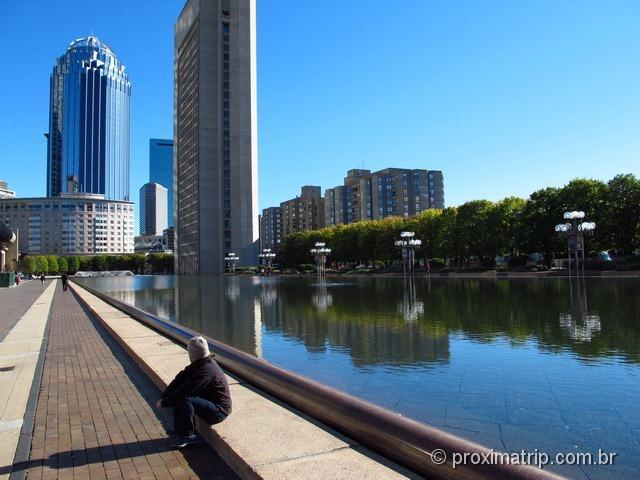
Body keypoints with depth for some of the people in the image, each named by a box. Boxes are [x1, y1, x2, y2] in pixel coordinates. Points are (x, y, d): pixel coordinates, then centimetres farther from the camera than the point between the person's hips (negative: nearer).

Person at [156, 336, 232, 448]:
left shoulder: (207, 369, -26)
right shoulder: (199, 364, 3)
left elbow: (186, 389, -28)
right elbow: (180, 378, -1)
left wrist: (164, 402, -18)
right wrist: (164, 396, -11)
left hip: (219, 410, -10)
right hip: (209, 401, 10)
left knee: (184, 399, -26)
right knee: (177, 395, 1)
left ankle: (188, 436, -9)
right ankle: (178, 431, 6)